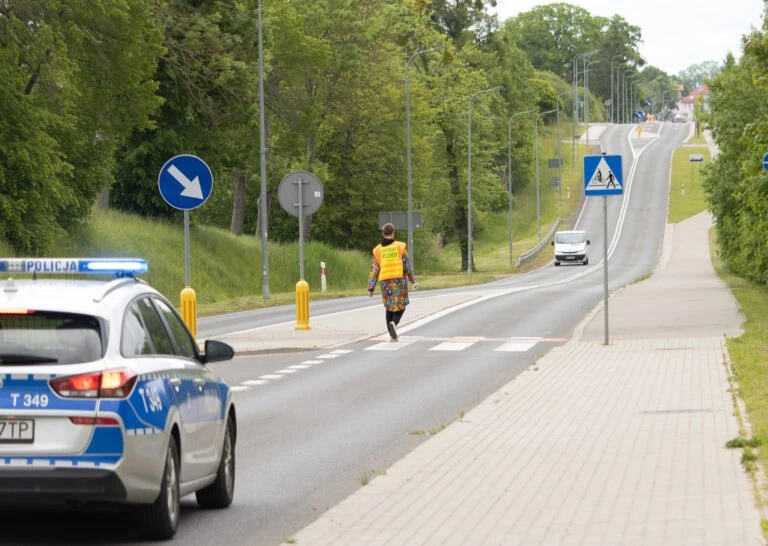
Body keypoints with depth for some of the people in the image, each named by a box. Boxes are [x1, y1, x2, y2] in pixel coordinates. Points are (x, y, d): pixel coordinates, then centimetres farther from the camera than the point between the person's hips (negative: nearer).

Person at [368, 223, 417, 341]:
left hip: (385, 281, 2)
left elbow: (374, 270, 2)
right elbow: (407, 265, -2)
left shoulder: (378, 250, 5)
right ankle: (394, 323, -22)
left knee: (389, 308, 15)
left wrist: (371, 288, 3)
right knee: (401, 305, 8)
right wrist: (412, 280, 10)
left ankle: (392, 335, 11)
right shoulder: (400, 247, -1)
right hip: (399, 279, -2)